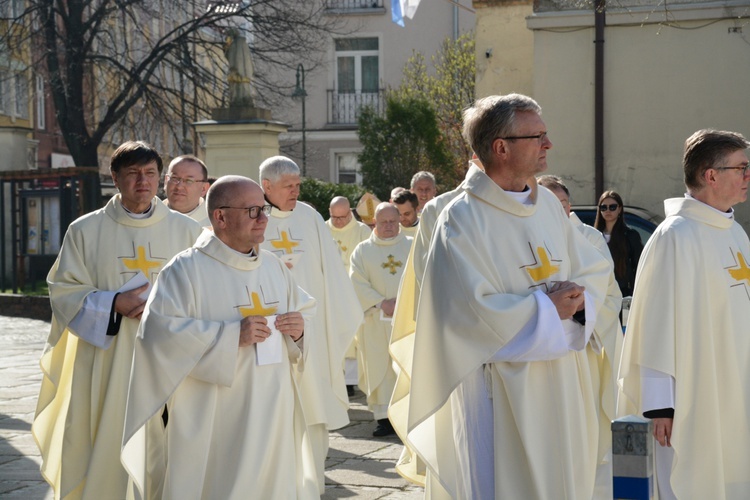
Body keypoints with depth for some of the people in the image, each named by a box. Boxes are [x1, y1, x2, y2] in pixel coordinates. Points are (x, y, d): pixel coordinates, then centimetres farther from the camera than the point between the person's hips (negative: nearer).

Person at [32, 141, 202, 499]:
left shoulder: (186, 231, 7)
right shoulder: (85, 231, 4)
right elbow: (64, 292, 2)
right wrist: (113, 304, -13)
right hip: (106, 364, -1)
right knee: (105, 453, 0)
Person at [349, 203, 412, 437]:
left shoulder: (413, 246, 9)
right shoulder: (363, 250, 8)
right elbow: (358, 284, -2)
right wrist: (382, 303, -13)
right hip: (376, 321, 0)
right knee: (380, 367, -2)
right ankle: (384, 416, 1)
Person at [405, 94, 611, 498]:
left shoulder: (549, 205, 8)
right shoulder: (462, 219, -14)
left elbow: (595, 269, 13)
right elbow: (475, 311, -21)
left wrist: (579, 299, -9)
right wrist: (548, 309, -14)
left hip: (562, 386, 7)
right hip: (500, 392, -7)